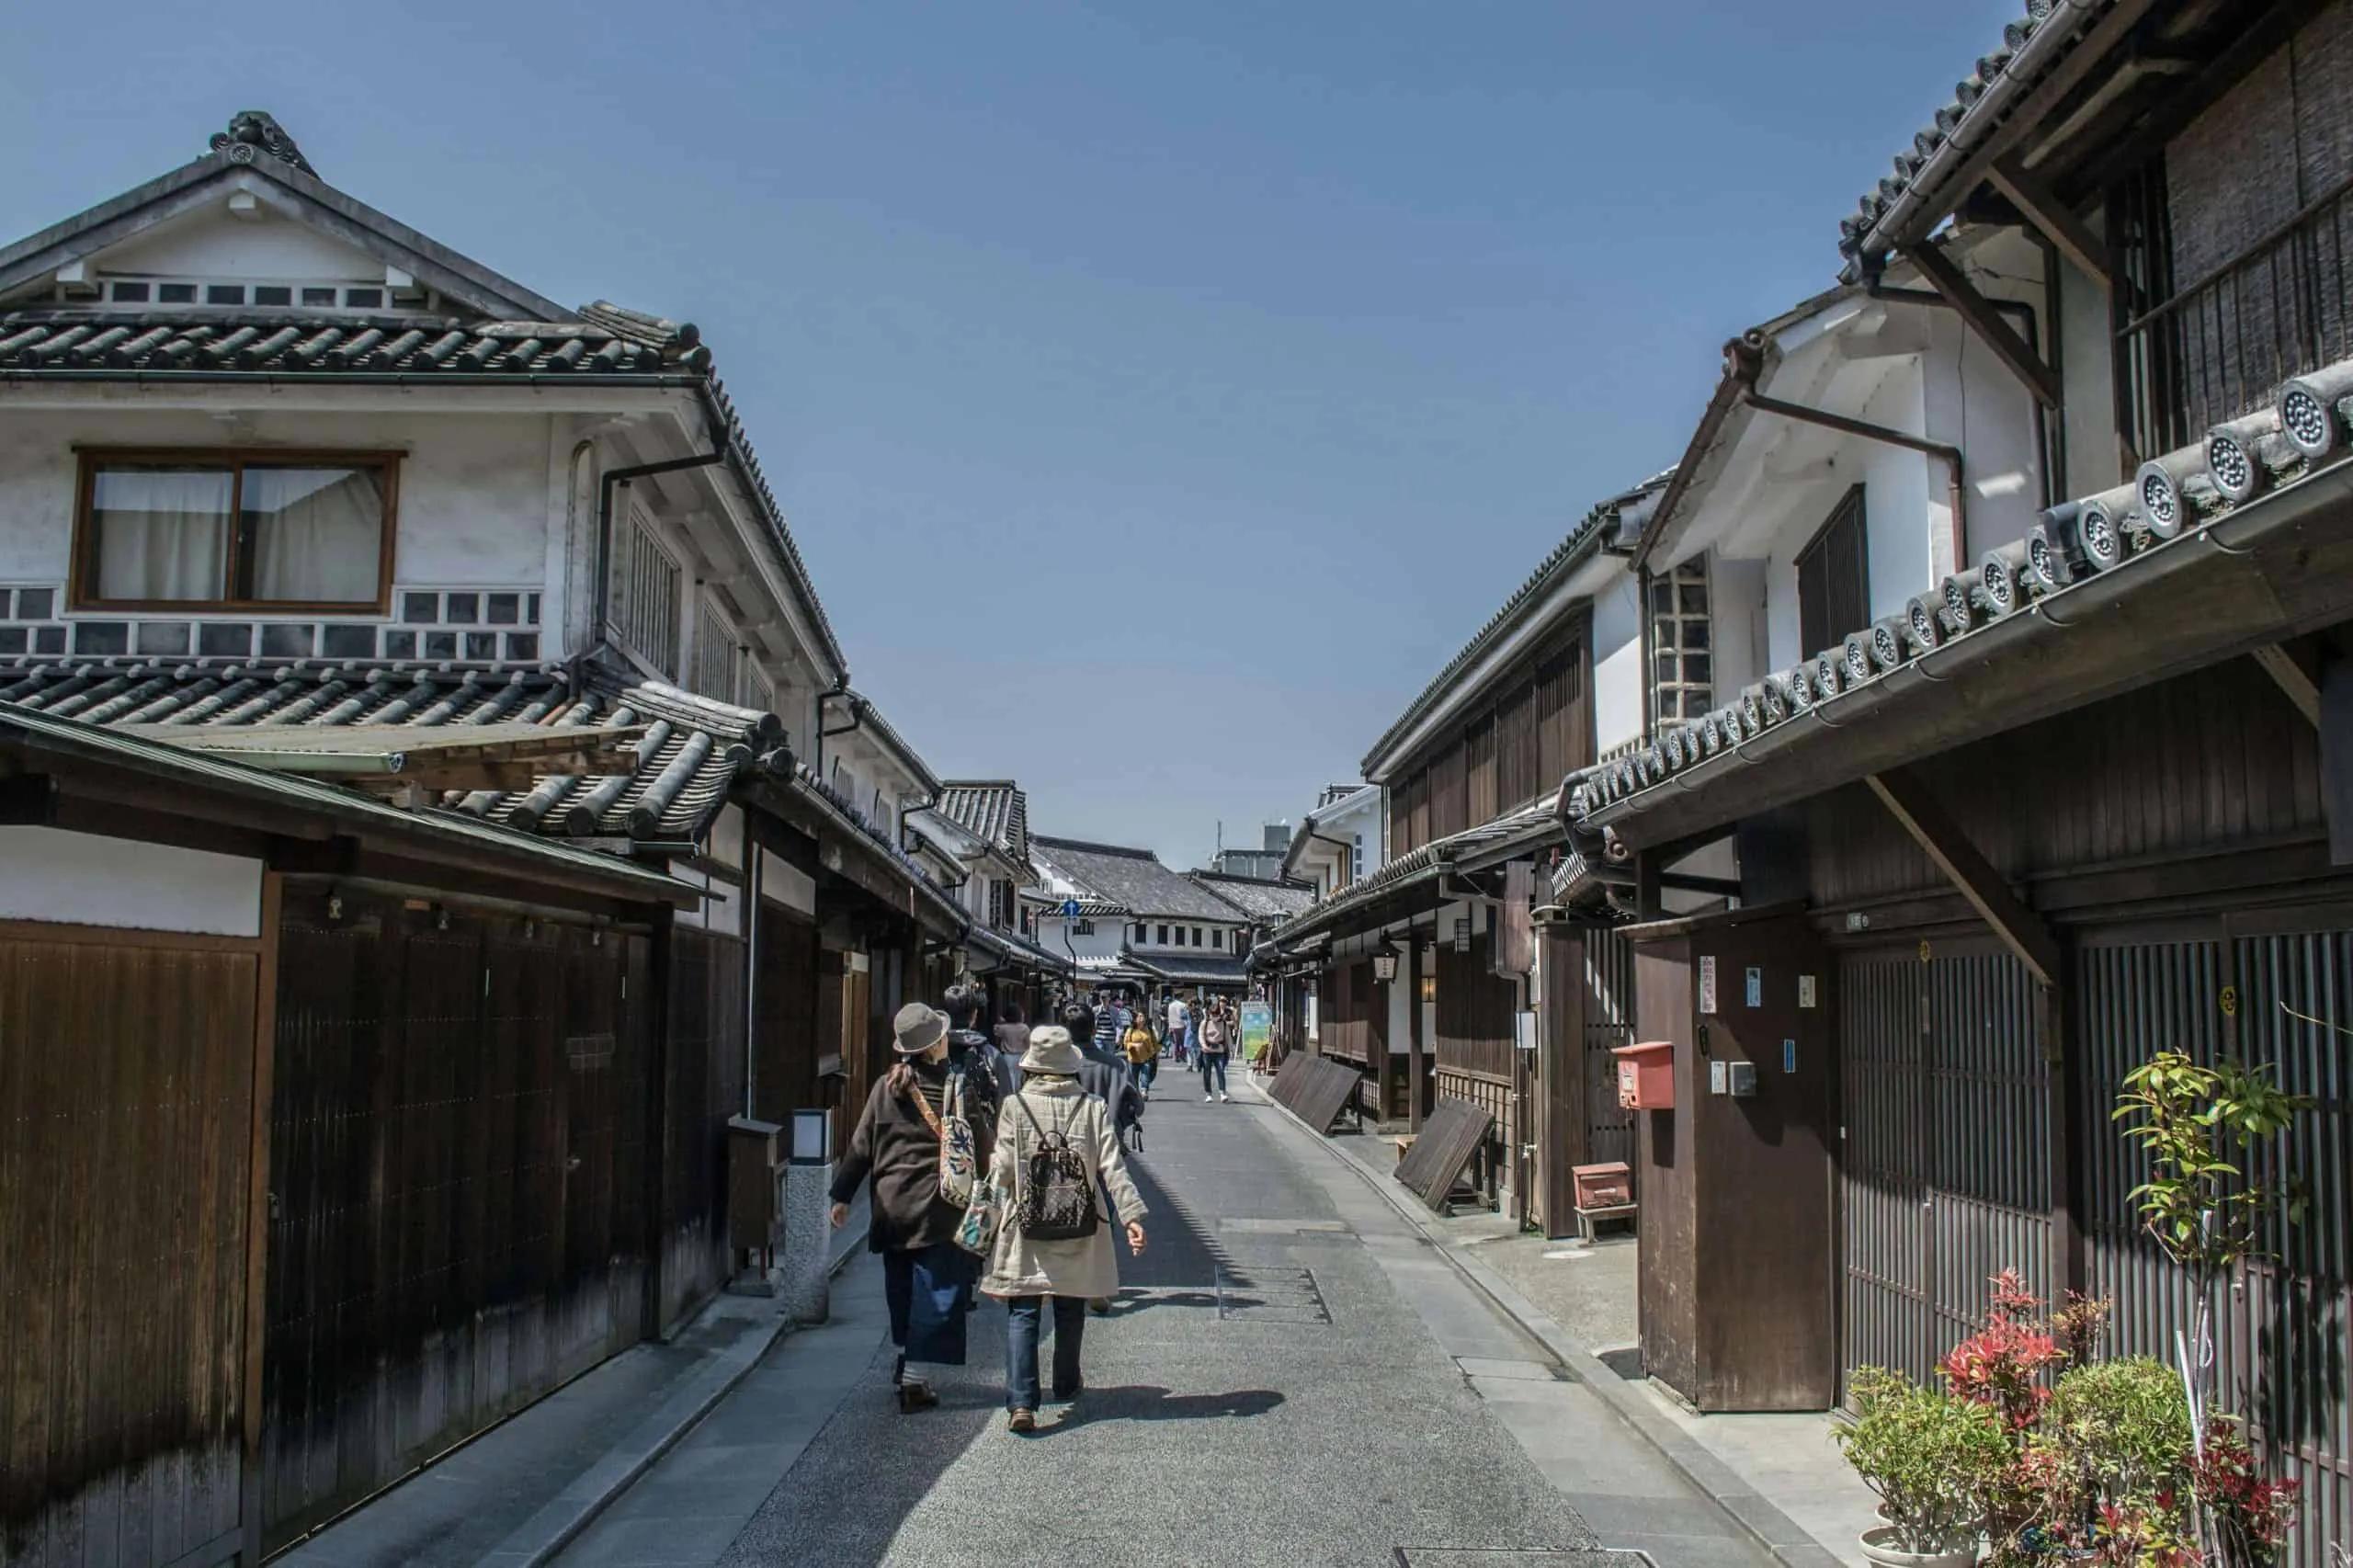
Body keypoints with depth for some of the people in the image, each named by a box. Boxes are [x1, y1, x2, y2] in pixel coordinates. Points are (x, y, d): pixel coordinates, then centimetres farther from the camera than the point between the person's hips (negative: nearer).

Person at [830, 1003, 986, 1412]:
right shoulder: (959, 1086, -8)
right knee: (936, 1291, 1)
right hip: (941, 1208, -4)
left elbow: (860, 1145, 5)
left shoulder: (887, 1087, 1)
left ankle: (904, 1363, 24)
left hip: (892, 1206, 4)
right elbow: (982, 1148, -6)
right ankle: (913, 1373, -7)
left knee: (901, 1289, 17)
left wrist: (843, 1195, 12)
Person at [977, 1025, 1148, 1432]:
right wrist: (1132, 1216, -10)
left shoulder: (1015, 1106, -8)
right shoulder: (1092, 1108, -4)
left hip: (1025, 1227, -2)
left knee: (1023, 1314, 0)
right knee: (1070, 1311, 19)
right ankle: (1066, 1384, 36)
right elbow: (1113, 1169, -9)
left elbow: (1003, 1169, -6)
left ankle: (1021, 1401, -13)